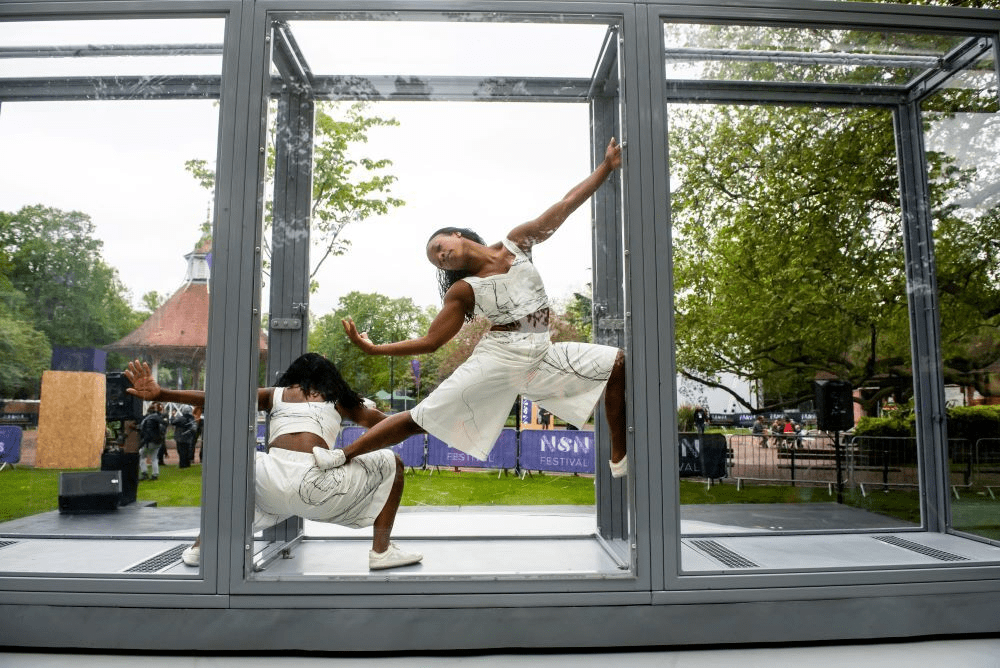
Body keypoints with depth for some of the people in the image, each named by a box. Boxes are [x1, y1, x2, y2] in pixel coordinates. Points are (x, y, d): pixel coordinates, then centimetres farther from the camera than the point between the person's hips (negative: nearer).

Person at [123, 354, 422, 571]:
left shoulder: (274, 394, 25)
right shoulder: (336, 398, 23)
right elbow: (375, 420, 24)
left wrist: (159, 393, 9)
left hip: (269, 484, 3)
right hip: (315, 483, -3)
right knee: (392, 464, 18)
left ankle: (202, 545, 28)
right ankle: (381, 550, 9)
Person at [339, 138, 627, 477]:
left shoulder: (517, 242, 6)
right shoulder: (463, 290, 1)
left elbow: (566, 204, 5)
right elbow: (430, 341, 2)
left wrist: (608, 166, 3)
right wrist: (374, 349, -4)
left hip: (542, 356, 3)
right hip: (497, 357, -3)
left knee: (618, 364, -5)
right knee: (419, 419, -8)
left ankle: (620, 459, 1)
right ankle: (340, 458, 1)